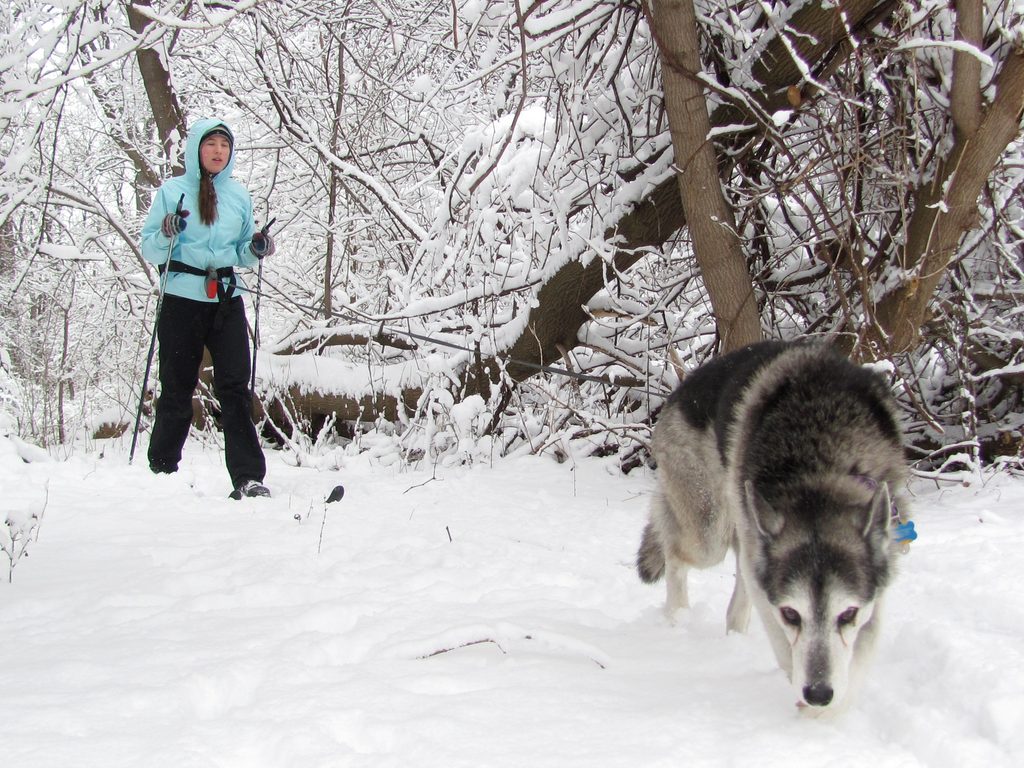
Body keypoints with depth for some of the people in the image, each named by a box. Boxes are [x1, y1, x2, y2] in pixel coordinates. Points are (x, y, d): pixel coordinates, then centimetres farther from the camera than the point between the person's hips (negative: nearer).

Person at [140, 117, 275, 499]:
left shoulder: (239, 195, 13)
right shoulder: (172, 191, 4)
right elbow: (149, 249, 4)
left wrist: (256, 249, -2)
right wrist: (167, 235, -17)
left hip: (227, 299, 2)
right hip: (182, 299, -2)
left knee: (235, 386, -7)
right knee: (177, 389, 2)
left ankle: (248, 477, -10)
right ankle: (162, 472, 16)